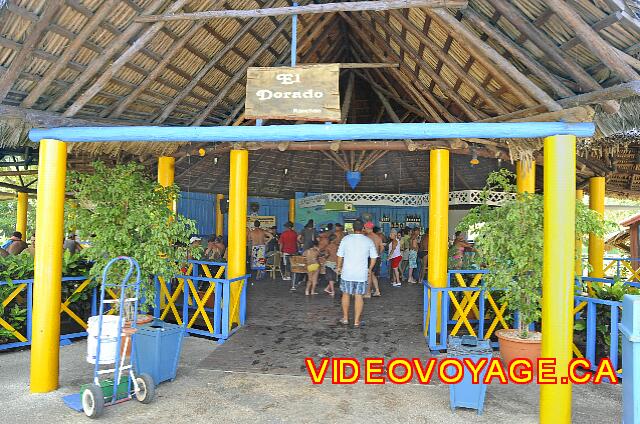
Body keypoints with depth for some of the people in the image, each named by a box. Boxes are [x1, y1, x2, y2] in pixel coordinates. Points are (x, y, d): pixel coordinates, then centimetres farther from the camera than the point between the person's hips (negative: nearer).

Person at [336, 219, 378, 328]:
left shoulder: (346, 239, -6)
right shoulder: (368, 241, -2)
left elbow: (340, 256, -1)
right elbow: (374, 257, 3)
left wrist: (339, 267, 14)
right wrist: (370, 269, 17)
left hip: (347, 273, 0)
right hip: (362, 274, 0)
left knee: (346, 294, 15)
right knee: (359, 296, 6)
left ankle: (345, 319, 23)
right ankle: (356, 321, 11)